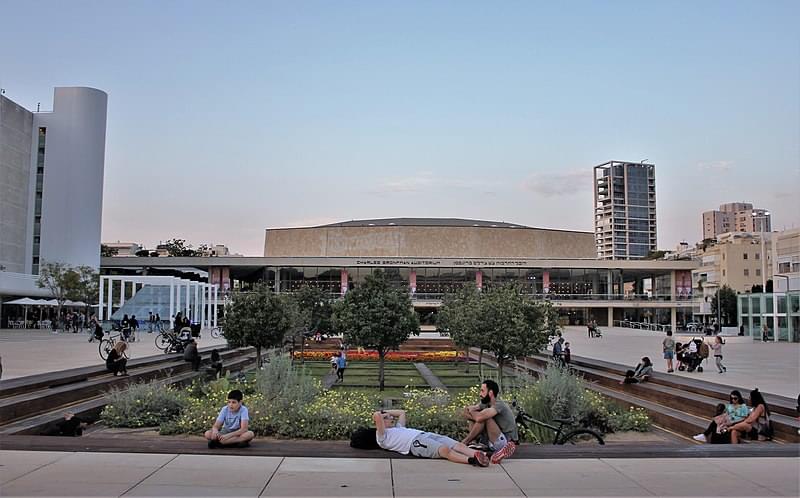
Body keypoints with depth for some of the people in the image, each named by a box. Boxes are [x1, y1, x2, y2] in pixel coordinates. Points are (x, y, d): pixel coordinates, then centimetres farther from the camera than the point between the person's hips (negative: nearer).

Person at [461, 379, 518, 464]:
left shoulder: (499, 405, -20)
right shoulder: (485, 403, 6)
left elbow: (479, 417, -34)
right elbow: (466, 410, 4)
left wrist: (471, 412, -11)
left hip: (506, 443, -9)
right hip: (492, 443, 9)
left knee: (484, 417, -25)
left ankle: (465, 442, -16)